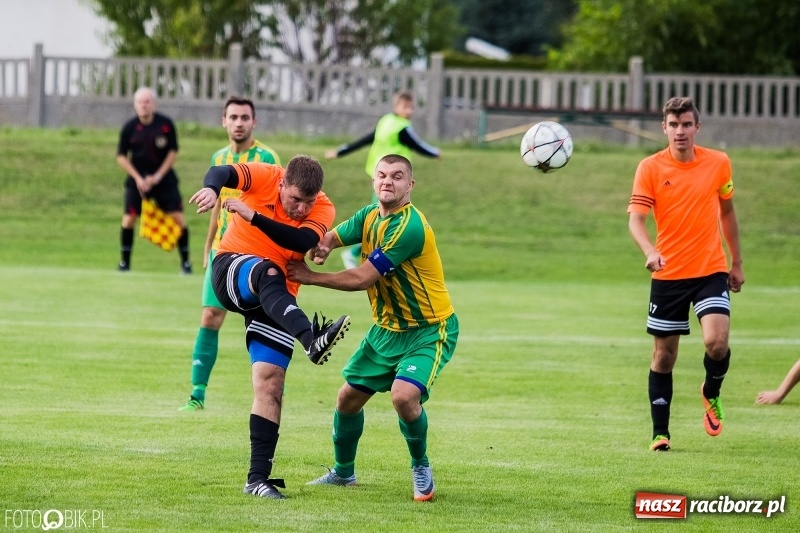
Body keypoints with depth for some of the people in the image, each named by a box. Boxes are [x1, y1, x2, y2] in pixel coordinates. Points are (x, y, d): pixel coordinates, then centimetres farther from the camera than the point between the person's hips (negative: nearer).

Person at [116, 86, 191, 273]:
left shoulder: (166, 124, -7)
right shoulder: (129, 128, -6)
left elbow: (173, 152, -2)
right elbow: (121, 156, 0)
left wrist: (158, 176, -11)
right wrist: (138, 178, -10)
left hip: (164, 177, 0)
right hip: (137, 179, 0)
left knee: (178, 217, -8)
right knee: (128, 218, -9)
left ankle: (185, 262, 3)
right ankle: (124, 262, 6)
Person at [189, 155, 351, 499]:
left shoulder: (323, 210, -8)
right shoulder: (265, 178, -10)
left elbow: (303, 241, -27)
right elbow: (221, 173, -26)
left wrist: (253, 216, -37)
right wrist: (211, 188, -50)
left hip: (275, 299, 3)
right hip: (232, 269, -3)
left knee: (270, 382, -6)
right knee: (269, 274, -38)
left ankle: (258, 477, -4)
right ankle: (311, 339, -62)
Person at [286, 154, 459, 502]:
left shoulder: (409, 227, -26)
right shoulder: (370, 216, 1)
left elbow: (362, 278, -25)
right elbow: (330, 237, 6)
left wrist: (309, 277, -18)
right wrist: (322, 245, -20)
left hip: (429, 331, -8)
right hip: (387, 329, 8)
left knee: (404, 396, -29)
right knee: (348, 397, 9)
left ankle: (421, 467, -1)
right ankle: (343, 472, 34)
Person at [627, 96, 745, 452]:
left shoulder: (719, 163, 1)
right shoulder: (650, 168, -6)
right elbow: (636, 219, -15)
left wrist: (737, 263, 16)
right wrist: (650, 252, -34)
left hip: (711, 271, 0)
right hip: (667, 275, 0)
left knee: (716, 341, -19)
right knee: (664, 356, 4)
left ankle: (711, 393, 13)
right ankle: (660, 433, 16)